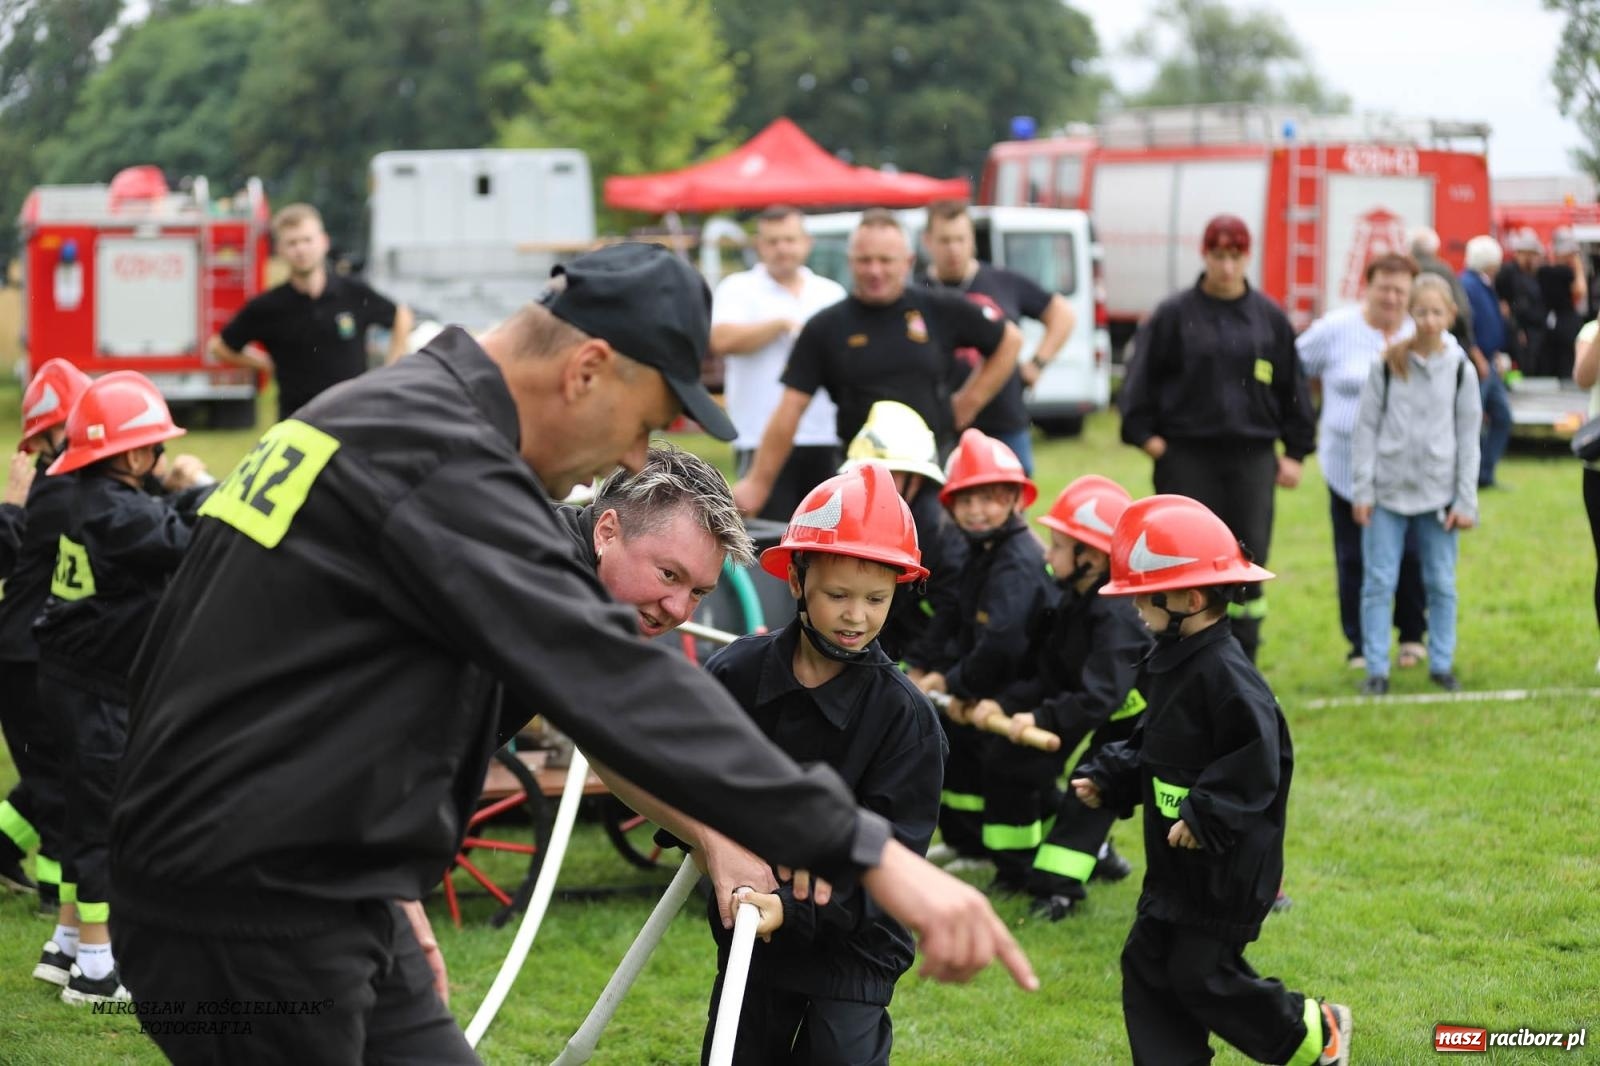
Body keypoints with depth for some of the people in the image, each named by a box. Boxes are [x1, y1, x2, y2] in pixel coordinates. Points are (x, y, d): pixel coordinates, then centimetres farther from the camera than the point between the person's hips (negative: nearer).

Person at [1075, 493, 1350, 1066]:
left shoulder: (1224, 673, -22)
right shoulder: (1170, 664, 9)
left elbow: (1257, 759, -27)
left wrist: (1206, 815, -29)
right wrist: (1106, 779, 7)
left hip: (1226, 865, -10)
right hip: (1174, 865, 10)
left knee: (1203, 975, -3)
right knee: (1147, 965, 8)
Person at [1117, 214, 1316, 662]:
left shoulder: (1269, 318, 8)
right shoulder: (1175, 315, 1)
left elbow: (1292, 386, 13)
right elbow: (1142, 377, 5)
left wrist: (1295, 451, 10)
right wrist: (1144, 433, -4)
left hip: (1252, 457, 2)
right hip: (1187, 457, -2)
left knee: (1249, 557, 1)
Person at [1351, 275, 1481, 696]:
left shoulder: (1460, 369, 2)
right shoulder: (1387, 364, -1)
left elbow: (1469, 437, 5)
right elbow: (1366, 427, 1)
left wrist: (1466, 501, 1)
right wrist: (1362, 489, -3)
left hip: (1438, 493, 1)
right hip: (1388, 489, -1)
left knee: (1442, 584, 6)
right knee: (1379, 582, -1)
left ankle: (1442, 663, 17)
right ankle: (1377, 669, 5)